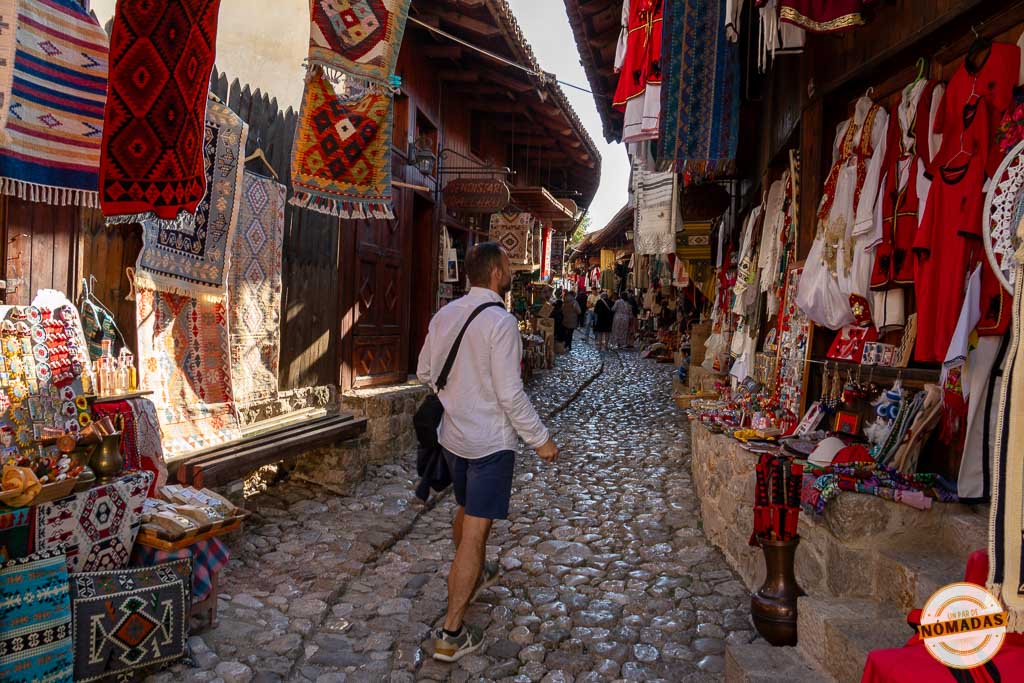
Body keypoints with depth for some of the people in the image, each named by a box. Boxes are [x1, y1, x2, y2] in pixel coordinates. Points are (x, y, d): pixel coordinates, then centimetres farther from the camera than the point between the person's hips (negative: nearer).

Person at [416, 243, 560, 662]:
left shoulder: (444, 315, 1)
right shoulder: (500, 321, -20)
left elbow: (425, 373, 10)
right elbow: (511, 394, -21)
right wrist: (540, 440, -11)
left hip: (453, 435, 8)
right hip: (490, 441, -8)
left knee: (466, 511, 27)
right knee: (476, 531, -2)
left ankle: (474, 577, 50)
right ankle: (451, 634, 3)